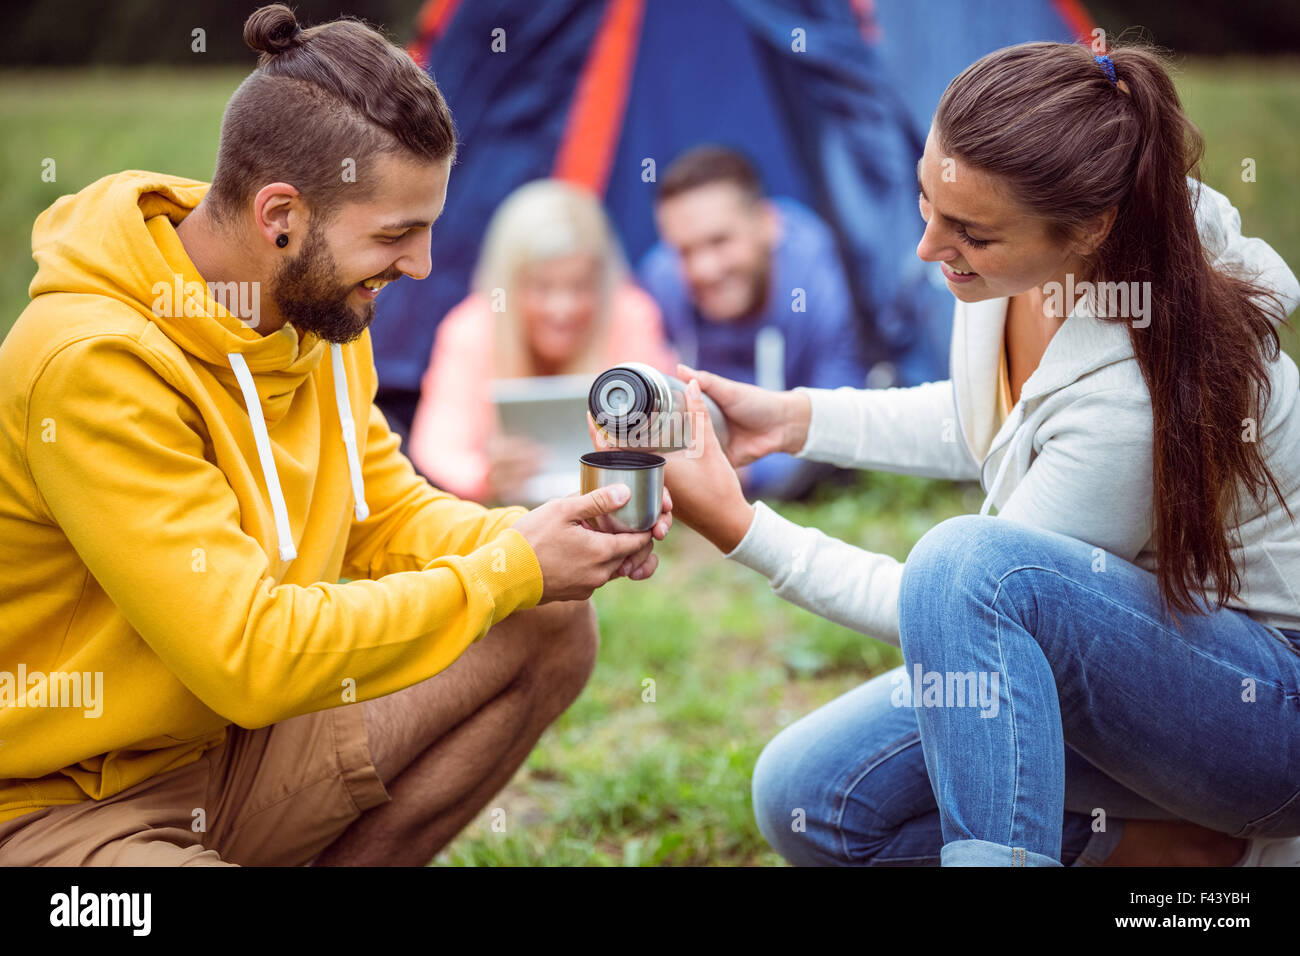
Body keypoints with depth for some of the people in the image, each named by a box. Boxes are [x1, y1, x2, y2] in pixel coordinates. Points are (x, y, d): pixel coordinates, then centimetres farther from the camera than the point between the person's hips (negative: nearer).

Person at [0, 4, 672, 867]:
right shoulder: (95, 364, -26)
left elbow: (390, 514, 10)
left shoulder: (318, 312, 1)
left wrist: (523, 539, -10)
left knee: (552, 630, 1)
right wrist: (509, 573, -21)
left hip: (224, 746, 9)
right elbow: (250, 652, -28)